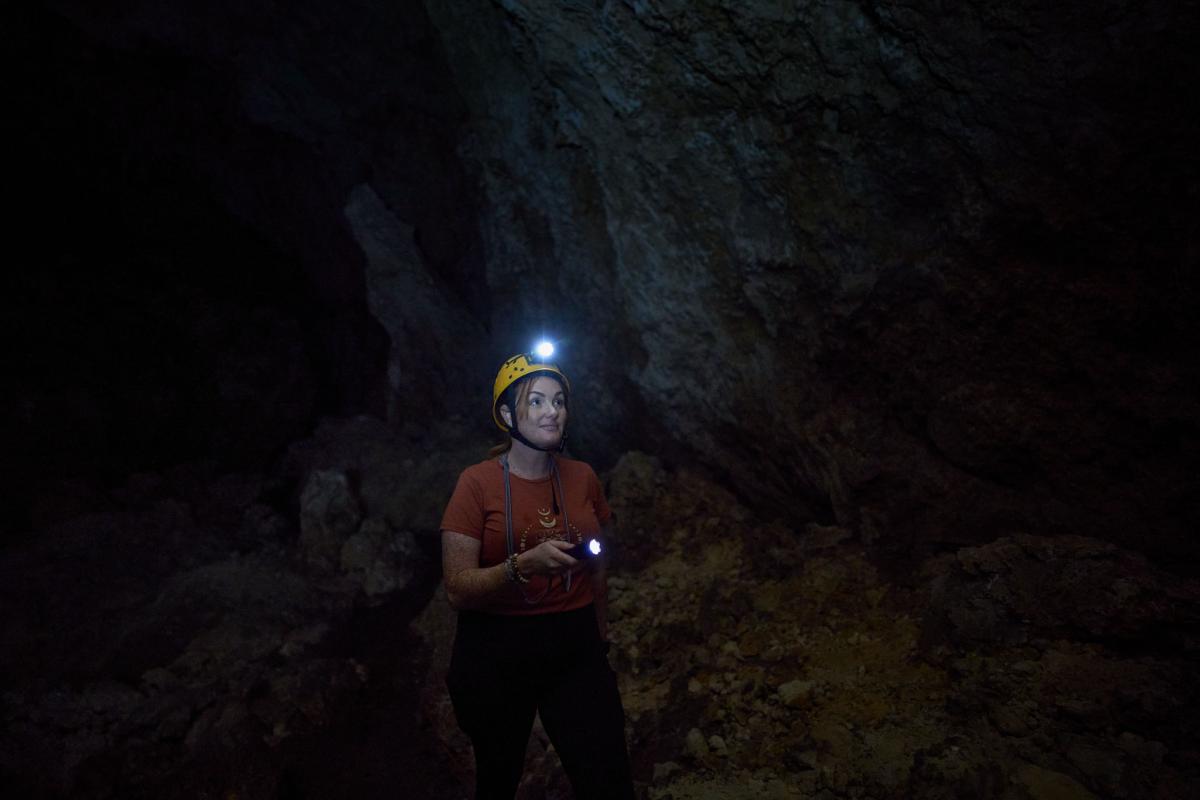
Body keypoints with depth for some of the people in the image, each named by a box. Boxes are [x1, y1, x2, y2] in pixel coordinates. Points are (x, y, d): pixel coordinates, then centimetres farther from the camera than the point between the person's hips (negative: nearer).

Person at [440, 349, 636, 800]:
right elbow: (457, 589, -15)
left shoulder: (582, 478, 3)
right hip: (496, 654, -2)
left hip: (576, 649, 3)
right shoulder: (478, 482, -10)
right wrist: (524, 565, -29)